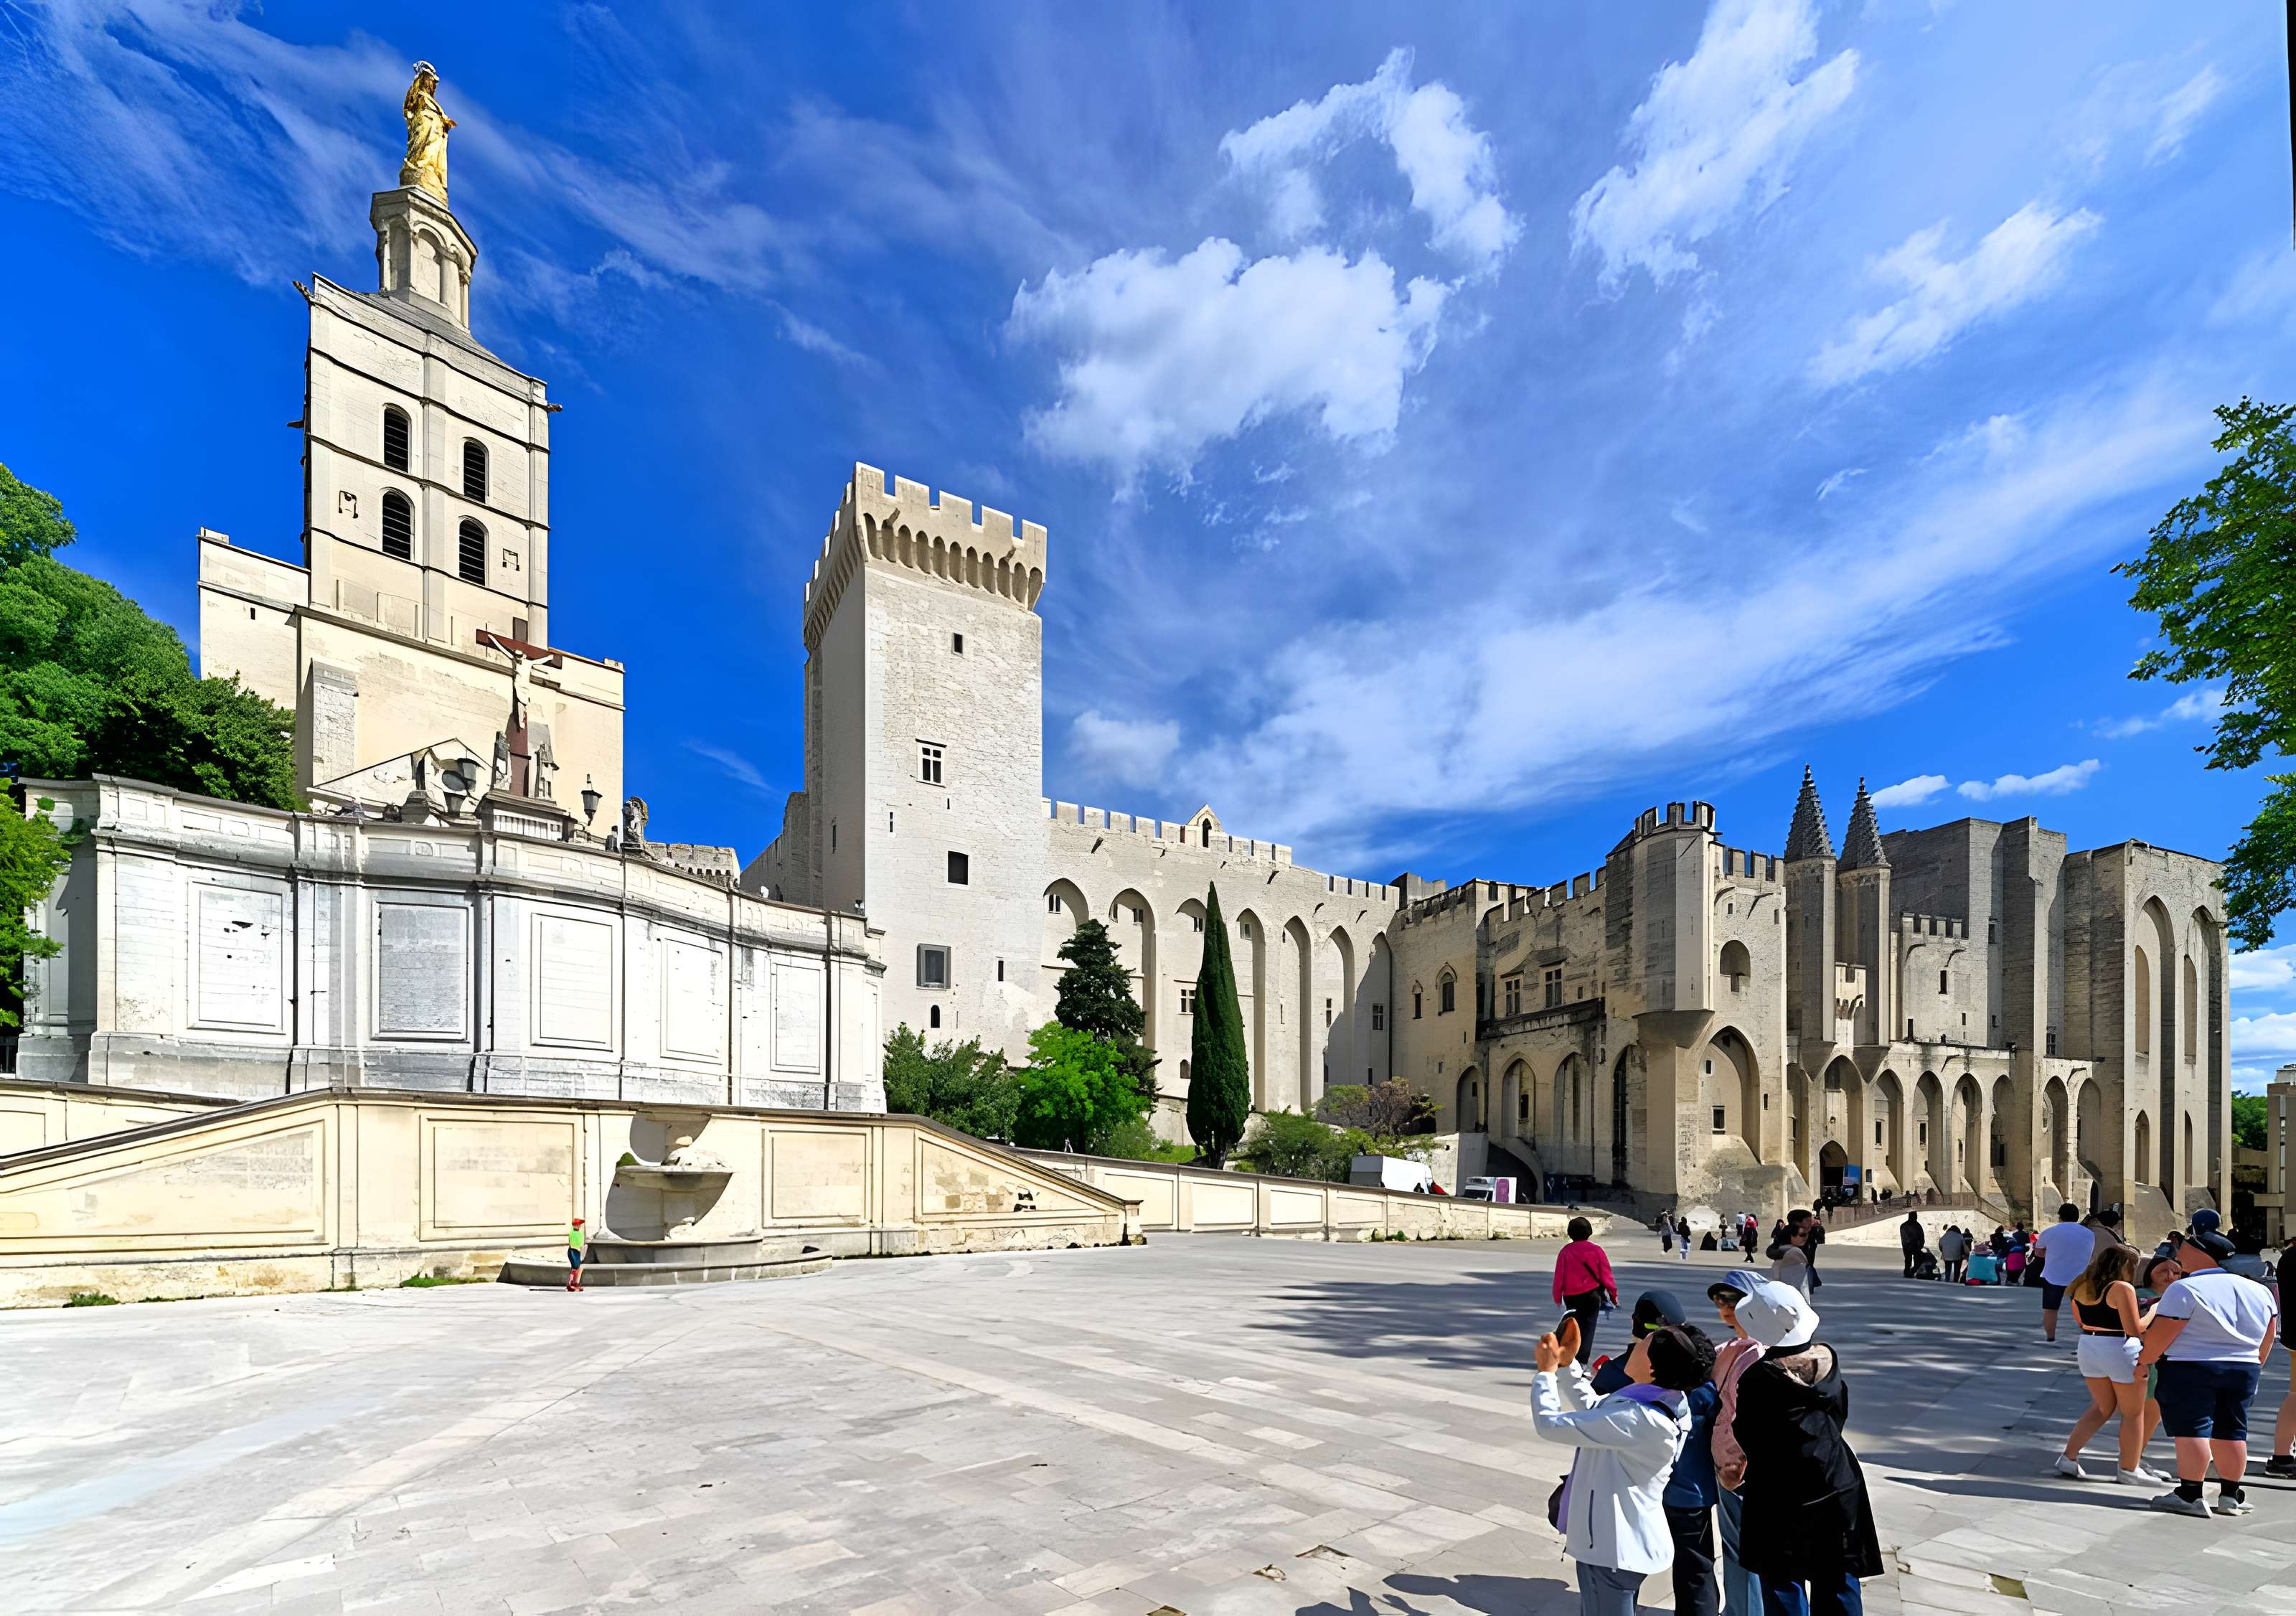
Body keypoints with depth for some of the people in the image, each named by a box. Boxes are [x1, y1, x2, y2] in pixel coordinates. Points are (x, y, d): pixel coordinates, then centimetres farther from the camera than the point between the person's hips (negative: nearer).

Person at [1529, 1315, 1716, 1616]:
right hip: (1622, 1539, 9)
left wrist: (1546, 1372, -12)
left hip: (1614, 1546, -9)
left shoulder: (1638, 1419, -32)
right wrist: (1566, 1364, 6)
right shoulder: (1665, 1405, -2)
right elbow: (1591, 1411, 13)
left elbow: (1550, 1424, -27)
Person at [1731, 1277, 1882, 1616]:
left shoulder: (1758, 1378, -23)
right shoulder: (1827, 1361, -7)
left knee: (1785, 1588, 10)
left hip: (1780, 1499, -5)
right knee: (1837, 1582, 19)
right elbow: (1839, 1415, 7)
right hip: (1838, 1488, 5)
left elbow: (1744, 1439, -14)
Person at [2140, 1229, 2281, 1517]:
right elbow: (2266, 1342, 17)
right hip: (2244, 1371, 7)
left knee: (2191, 1430, -4)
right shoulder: (2259, 1291, 10)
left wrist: (2144, 1359, -1)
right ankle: (2230, 1495, 19)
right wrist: (2252, 1369, 29)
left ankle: (2189, 1496, -5)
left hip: (2189, 1369, -7)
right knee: (2231, 1432, 14)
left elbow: (2159, 1336, -15)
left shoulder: (2185, 1289, -14)